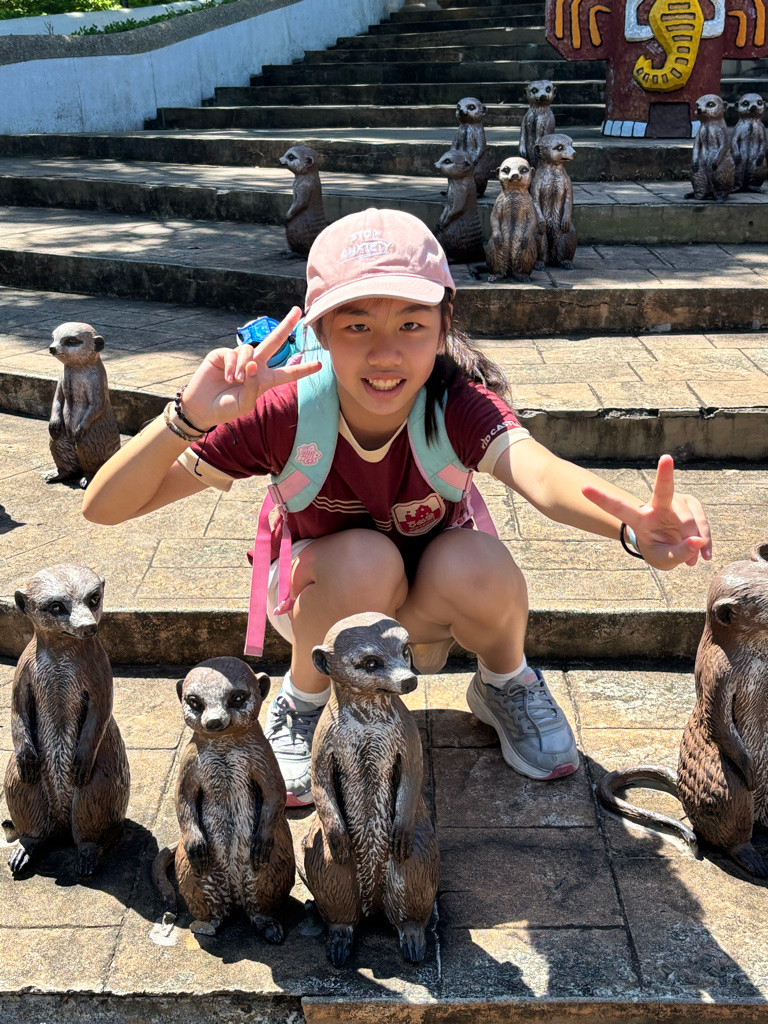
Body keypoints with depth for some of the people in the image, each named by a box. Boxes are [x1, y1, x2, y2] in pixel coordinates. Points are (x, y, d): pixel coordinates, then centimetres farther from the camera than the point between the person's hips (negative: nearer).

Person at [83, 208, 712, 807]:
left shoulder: (460, 407, -27)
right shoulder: (285, 414, -27)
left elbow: (540, 471, -52)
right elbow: (104, 507, -30)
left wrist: (635, 527, -74)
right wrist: (189, 417, -49)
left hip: (427, 604, 1)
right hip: (320, 599, -1)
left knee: (476, 562, -32)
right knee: (364, 557, -35)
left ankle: (507, 683, 3)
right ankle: (302, 704, -4)